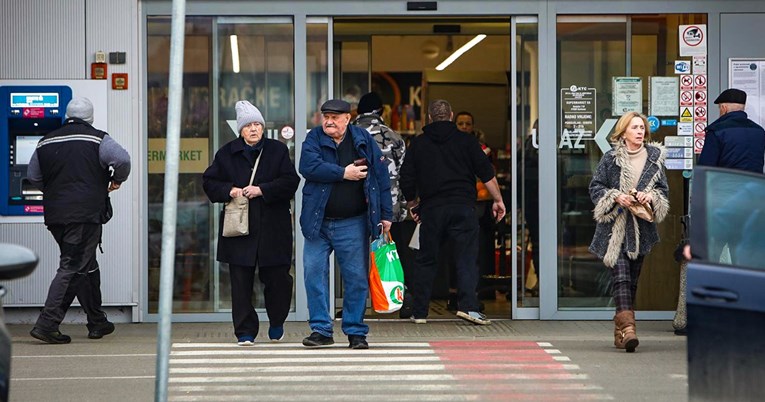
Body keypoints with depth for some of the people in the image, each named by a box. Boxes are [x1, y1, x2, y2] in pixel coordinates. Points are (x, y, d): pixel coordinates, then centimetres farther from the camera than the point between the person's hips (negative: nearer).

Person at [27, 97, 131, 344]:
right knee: (71, 268, -6)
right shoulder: (97, 139, -3)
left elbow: (33, 176, 20)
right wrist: (117, 180, 2)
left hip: (54, 215, 6)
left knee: (86, 266, 17)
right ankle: (47, 324, -14)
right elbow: (122, 159, -17)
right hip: (86, 214, -6)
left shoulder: (46, 142, 13)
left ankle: (98, 323, 24)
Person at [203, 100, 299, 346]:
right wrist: (229, 191, -9)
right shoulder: (227, 153, 7)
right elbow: (209, 182, 10)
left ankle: (276, 323, 28)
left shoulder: (277, 150, 5)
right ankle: (245, 332, 5)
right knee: (241, 282, -1)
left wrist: (262, 190, -13)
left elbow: (291, 181, -2)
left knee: (277, 278, 3)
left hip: (273, 228, 0)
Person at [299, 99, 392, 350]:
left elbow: (381, 176, 4)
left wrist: (386, 214, 0)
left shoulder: (363, 140, 3)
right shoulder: (314, 139, 2)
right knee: (314, 273, -1)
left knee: (357, 277, 2)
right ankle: (321, 330, 8)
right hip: (318, 223, 1)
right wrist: (343, 173, -17)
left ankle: (356, 331, 12)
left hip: (352, 224, -1)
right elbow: (308, 167, -17)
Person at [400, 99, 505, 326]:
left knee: (426, 261, 10)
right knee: (466, 259, -2)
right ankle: (468, 306, -17)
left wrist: (412, 205, 23)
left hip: (431, 209, 2)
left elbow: (407, 180, 9)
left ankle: (419, 312, 12)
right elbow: (486, 173, 0)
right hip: (462, 207, -1)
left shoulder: (417, 144, 9)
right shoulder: (466, 141, 4)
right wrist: (498, 200, 8)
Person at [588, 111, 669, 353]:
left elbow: (664, 189, 12)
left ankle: (621, 330, 16)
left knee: (632, 280, 7)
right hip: (614, 227, -3)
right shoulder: (610, 159, -1)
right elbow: (595, 187, 1)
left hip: (641, 230, 3)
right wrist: (615, 197, -14)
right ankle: (627, 326, -25)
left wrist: (651, 197, -9)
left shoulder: (655, 158, 7)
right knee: (620, 276, -15)